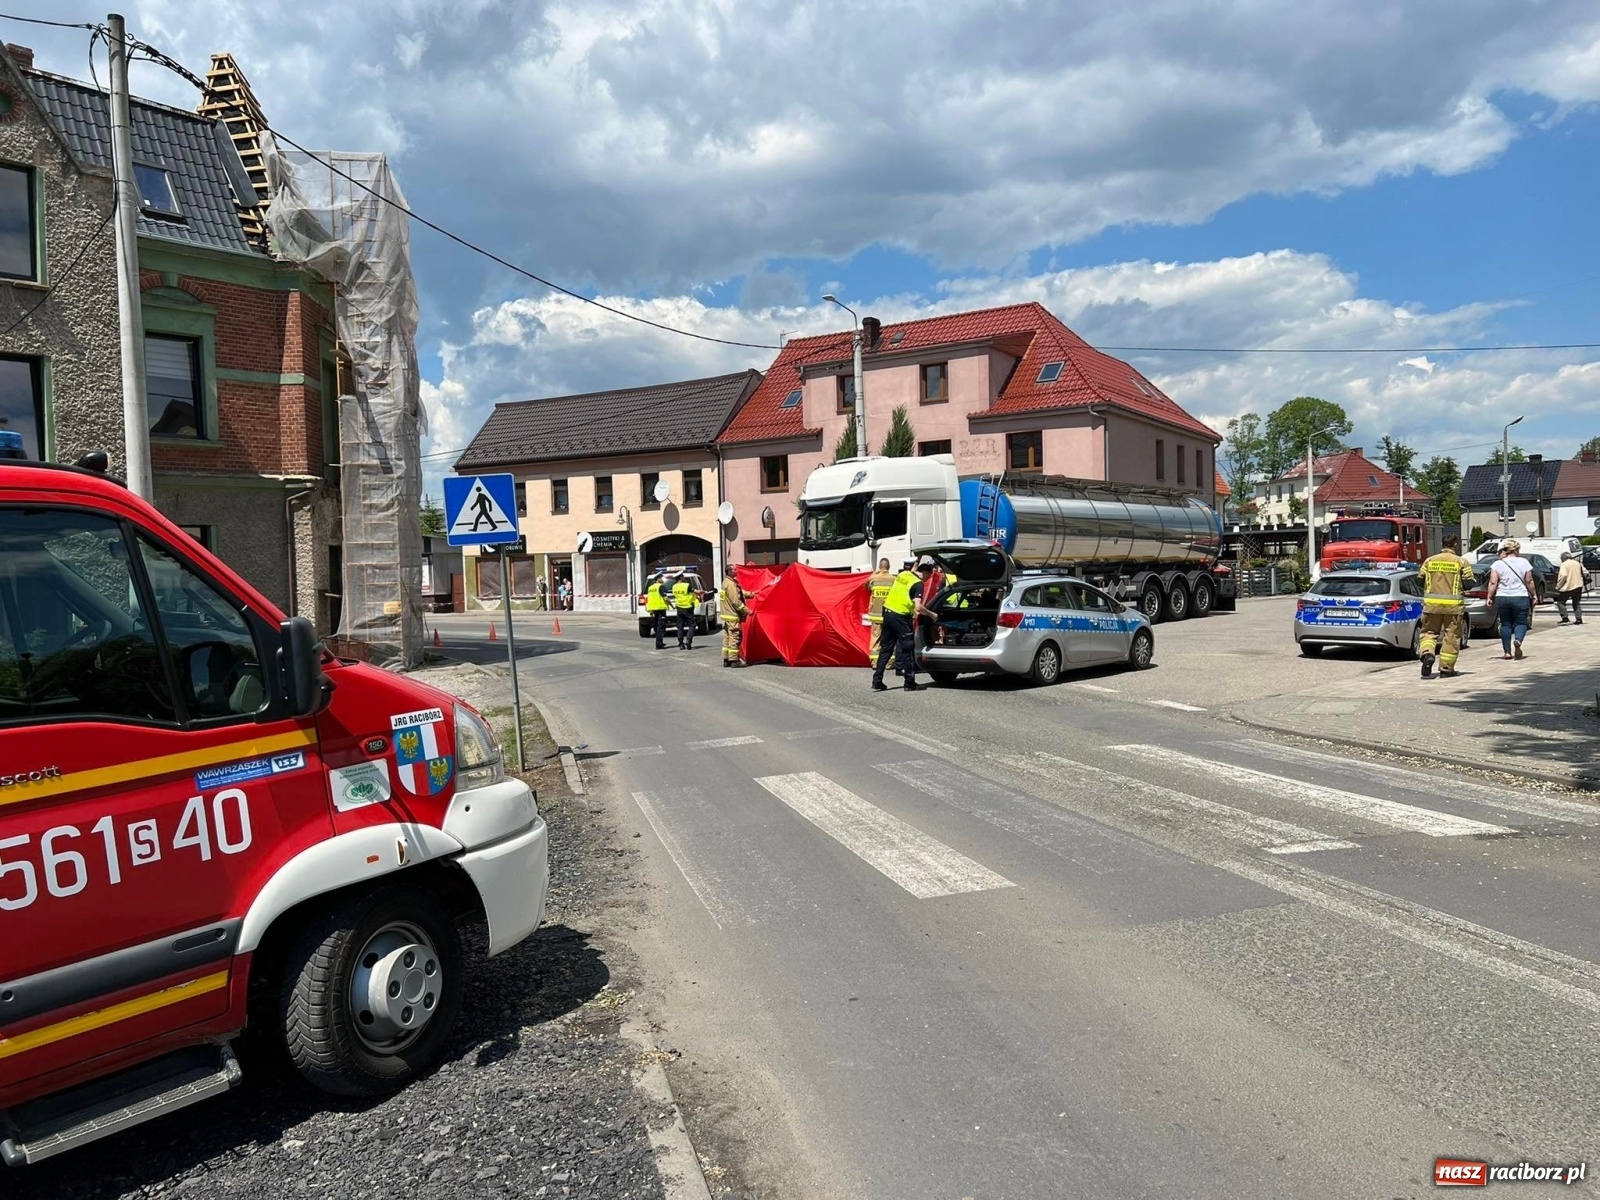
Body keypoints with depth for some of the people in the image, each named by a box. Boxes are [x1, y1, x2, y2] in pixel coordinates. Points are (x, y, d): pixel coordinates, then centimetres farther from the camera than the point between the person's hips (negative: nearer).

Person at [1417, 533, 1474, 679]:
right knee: (1452, 636, 8)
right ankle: (1446, 667, 11)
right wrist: (1459, 587, 18)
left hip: (1431, 603, 2)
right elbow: (1468, 584, -3)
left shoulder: (1429, 560, 4)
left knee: (1429, 632, 12)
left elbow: (1421, 581, 9)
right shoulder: (1462, 562, -2)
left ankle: (1428, 653, -17)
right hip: (1453, 605, -2)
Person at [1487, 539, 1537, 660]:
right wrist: (1534, 595, 12)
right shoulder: (1524, 562, -1)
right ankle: (1518, 640, -24)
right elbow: (1529, 581, 1)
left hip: (1502, 598, 1)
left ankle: (1507, 652, 7)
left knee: (1505, 624, 9)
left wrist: (1489, 597, -2)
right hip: (1520, 597, -1)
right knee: (1521, 622, 8)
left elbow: (1493, 583, -6)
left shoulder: (1498, 564, 0)